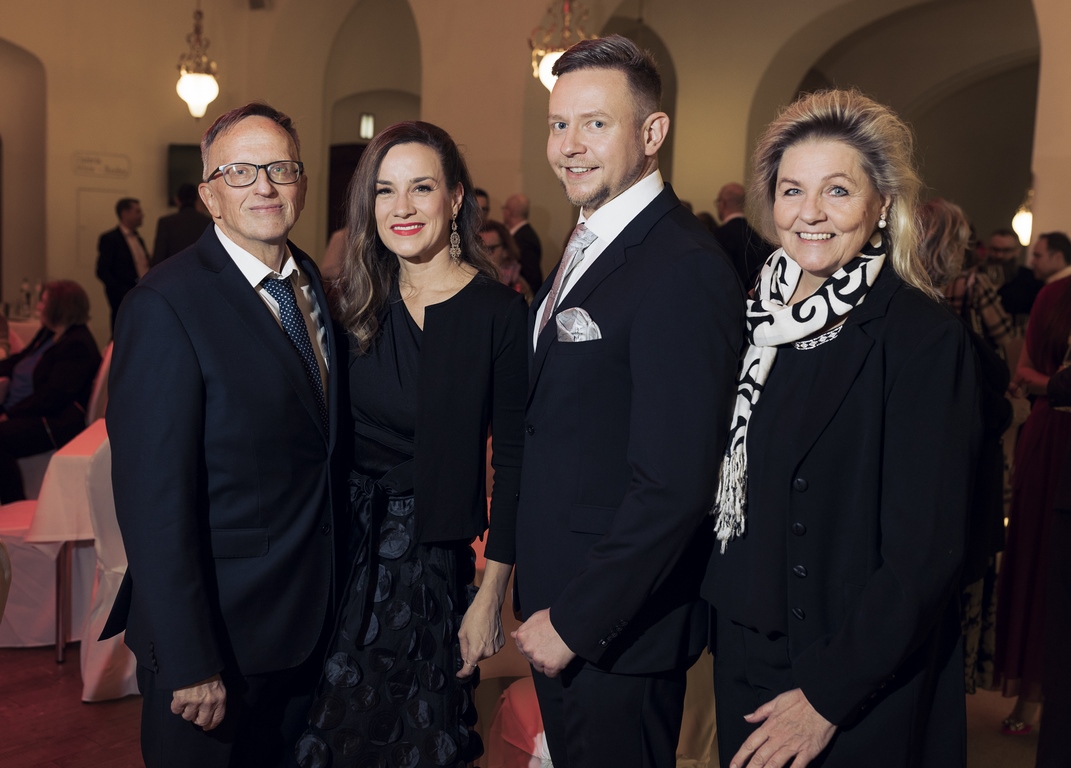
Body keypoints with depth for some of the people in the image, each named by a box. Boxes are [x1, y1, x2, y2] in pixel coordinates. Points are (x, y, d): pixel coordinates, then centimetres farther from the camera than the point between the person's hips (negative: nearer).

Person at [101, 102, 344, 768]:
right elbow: (154, 499, -21)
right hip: (219, 629, -7)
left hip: (311, 616, 7)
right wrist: (188, 660, -20)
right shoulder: (165, 306, -18)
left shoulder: (311, 281, 6)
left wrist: (335, 580, 8)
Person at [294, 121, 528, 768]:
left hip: (434, 561, -3)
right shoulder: (355, 303, 1)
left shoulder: (499, 312, -10)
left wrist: (491, 597, -11)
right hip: (341, 549, 4)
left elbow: (513, 460, -10)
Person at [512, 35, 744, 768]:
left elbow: (674, 486, -25)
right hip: (559, 616, 8)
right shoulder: (585, 249, 9)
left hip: (619, 631, -8)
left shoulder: (685, 268, -21)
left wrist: (575, 620, -17)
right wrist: (546, 608, 10)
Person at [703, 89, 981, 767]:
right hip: (747, 660, 5)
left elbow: (924, 553, -17)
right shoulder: (756, 321, 2)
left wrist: (828, 696, -17)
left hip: (867, 694, -5)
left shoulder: (926, 338, -16)